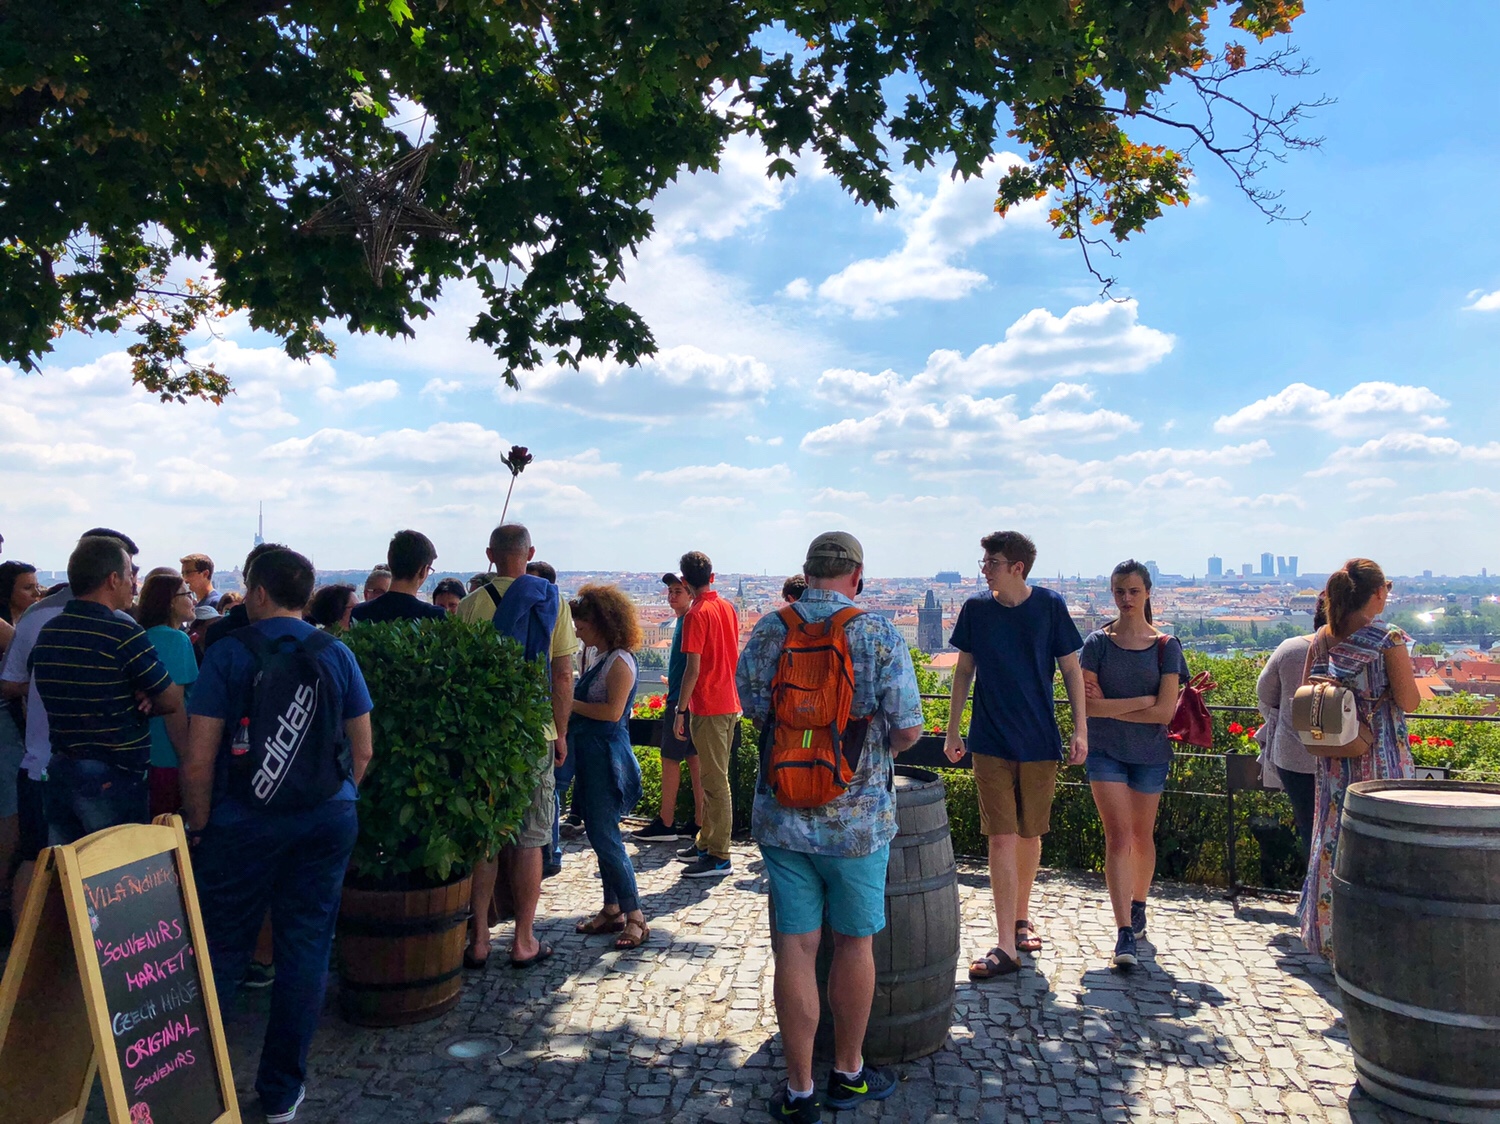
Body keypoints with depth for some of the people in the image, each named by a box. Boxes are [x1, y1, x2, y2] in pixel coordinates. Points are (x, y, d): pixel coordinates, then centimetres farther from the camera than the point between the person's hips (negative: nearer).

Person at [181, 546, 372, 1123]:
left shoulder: (229, 654, -8)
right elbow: (362, 750, 4)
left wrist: (199, 826, 2)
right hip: (328, 822, 3)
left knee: (221, 951, 12)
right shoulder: (337, 655, 1)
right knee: (306, 951, 9)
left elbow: (199, 759, -11)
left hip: (243, 823, -2)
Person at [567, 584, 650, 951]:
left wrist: (569, 703, -15)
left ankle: (635, 917, -1)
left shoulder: (620, 661, -13)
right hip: (590, 755, 9)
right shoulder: (600, 659, 14)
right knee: (599, 834, 13)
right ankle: (612, 910, 22)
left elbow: (612, 711, -21)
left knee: (606, 836, -8)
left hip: (607, 756, -9)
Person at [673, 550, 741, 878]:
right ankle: (706, 843, 27)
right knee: (713, 778, 17)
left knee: (715, 781, -5)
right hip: (729, 703, 9)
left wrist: (680, 710, -13)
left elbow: (693, 668, -18)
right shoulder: (728, 608, 10)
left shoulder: (696, 614, -14)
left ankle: (719, 857, 0)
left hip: (708, 706, -9)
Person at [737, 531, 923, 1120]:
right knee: (853, 943, 15)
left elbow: (754, 711, 6)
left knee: (795, 949, 8)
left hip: (781, 815, 2)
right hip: (858, 818, -1)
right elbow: (909, 730, -9)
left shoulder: (767, 631, -3)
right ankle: (848, 1073, 30)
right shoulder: (880, 635, -10)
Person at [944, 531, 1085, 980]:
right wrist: (952, 730, 8)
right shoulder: (976, 608, 0)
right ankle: (1006, 947, -2)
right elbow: (964, 670, 8)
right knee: (1002, 838, -5)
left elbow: (1071, 669, 2)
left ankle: (1021, 917, 34)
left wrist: (1081, 730, -3)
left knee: (1030, 836, 12)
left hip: (1039, 741, 0)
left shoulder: (1050, 606, -4)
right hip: (990, 741, 0)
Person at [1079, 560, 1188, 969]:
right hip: (1105, 752, -1)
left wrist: (1109, 706, -12)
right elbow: (1086, 704, -10)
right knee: (1118, 836, -8)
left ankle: (1138, 906, 36)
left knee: (1142, 835, 14)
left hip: (1150, 753, 1)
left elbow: (1165, 711, -10)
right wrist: (1143, 700, -13)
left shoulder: (1166, 646, -1)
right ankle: (1125, 930, -8)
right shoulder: (1098, 642, -1)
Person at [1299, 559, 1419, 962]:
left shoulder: (1322, 639, 2)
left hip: (1334, 757, 5)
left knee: (1334, 837, 14)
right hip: (1380, 758, -5)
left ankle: (1329, 936, 23)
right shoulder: (1389, 639, -13)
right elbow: (1409, 701, -11)